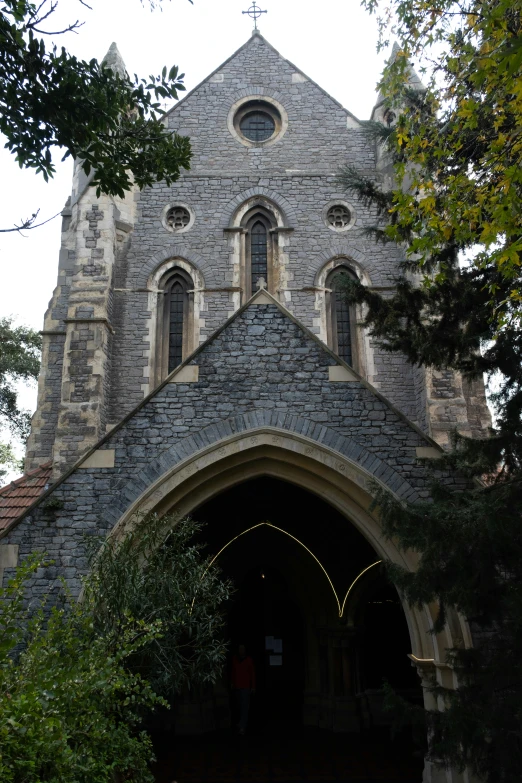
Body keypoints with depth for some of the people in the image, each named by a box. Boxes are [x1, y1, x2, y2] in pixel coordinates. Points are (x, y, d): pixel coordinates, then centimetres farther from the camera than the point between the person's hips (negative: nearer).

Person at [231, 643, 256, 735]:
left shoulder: (249, 660, -7)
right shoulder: (234, 659, 3)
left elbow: (253, 673, -4)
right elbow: (233, 672, 12)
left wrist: (253, 686, -4)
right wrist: (232, 683, 12)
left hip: (246, 687, -4)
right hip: (237, 686, 4)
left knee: (245, 706, -8)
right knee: (239, 706, 12)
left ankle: (242, 726, -10)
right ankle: (243, 722, 29)